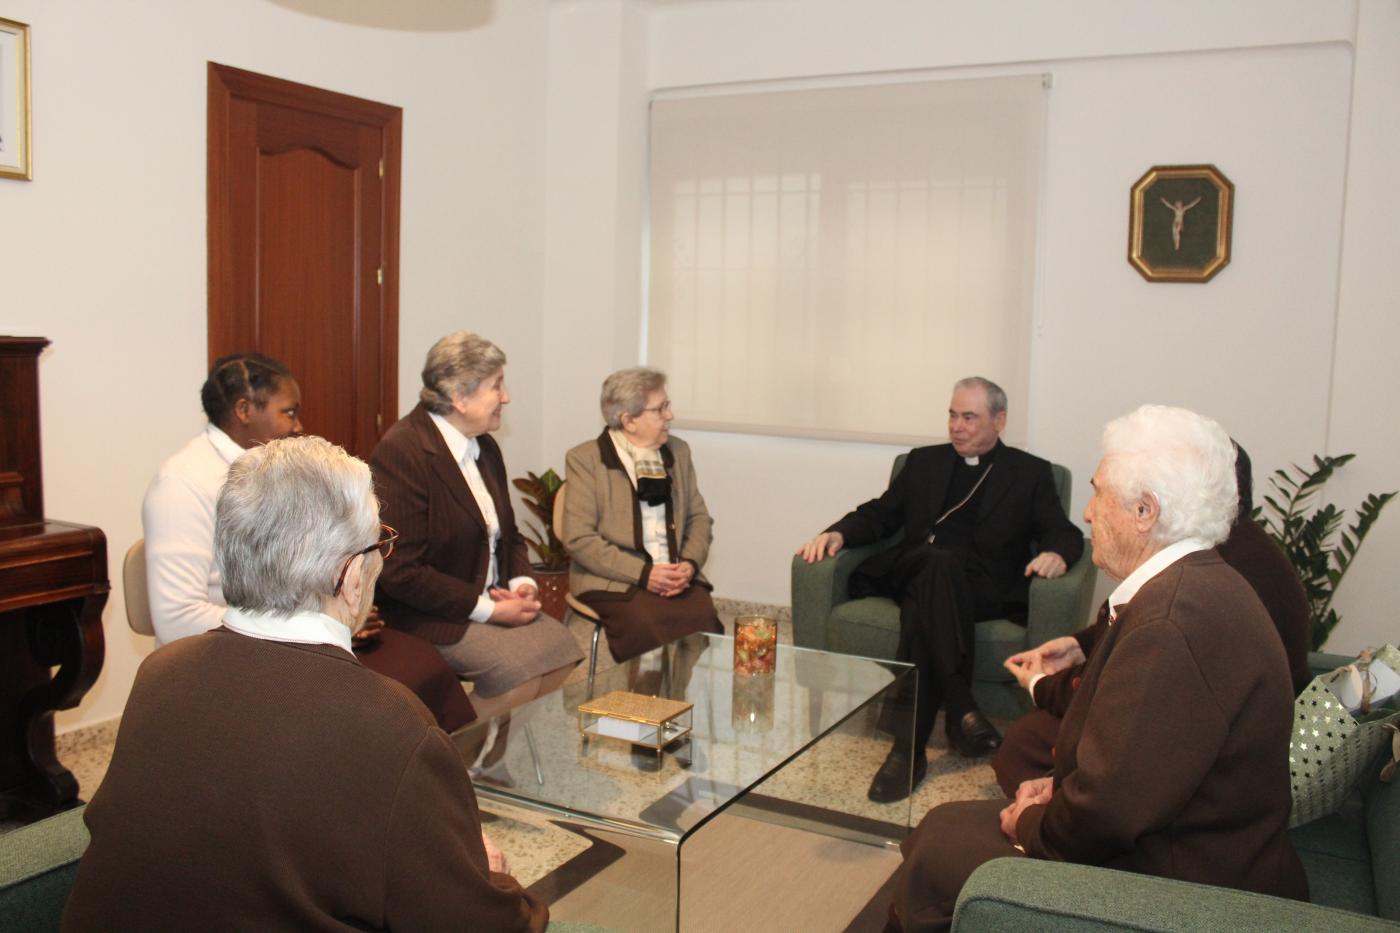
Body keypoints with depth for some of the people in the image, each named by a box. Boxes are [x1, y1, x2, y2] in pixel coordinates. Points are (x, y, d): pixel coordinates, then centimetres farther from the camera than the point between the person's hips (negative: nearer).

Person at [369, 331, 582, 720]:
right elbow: (401, 572, -20)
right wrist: (488, 610, -19)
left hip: (494, 601, 8)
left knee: (562, 648, -14)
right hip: (428, 615, -8)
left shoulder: (485, 448, 11)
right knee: (520, 670, -25)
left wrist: (522, 583, -2)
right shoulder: (401, 453, -17)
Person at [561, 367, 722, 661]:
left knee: (705, 623, -26)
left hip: (678, 577, 4)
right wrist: (643, 573, -14)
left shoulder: (678, 451, 15)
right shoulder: (585, 459, -1)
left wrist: (689, 564, -3)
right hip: (614, 581, -4)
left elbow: (699, 518, 17)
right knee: (651, 629, -32)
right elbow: (578, 538, -7)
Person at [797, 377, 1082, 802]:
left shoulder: (1030, 473, 17)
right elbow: (881, 513, 20)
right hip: (911, 571, 2)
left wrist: (1057, 553, -17)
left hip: (983, 586, -2)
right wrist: (838, 533, -1)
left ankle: (909, 745, -37)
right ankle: (961, 709, -37)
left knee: (924, 597, -36)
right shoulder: (924, 462, 25)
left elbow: (1065, 533, 8)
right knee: (939, 561, -35)